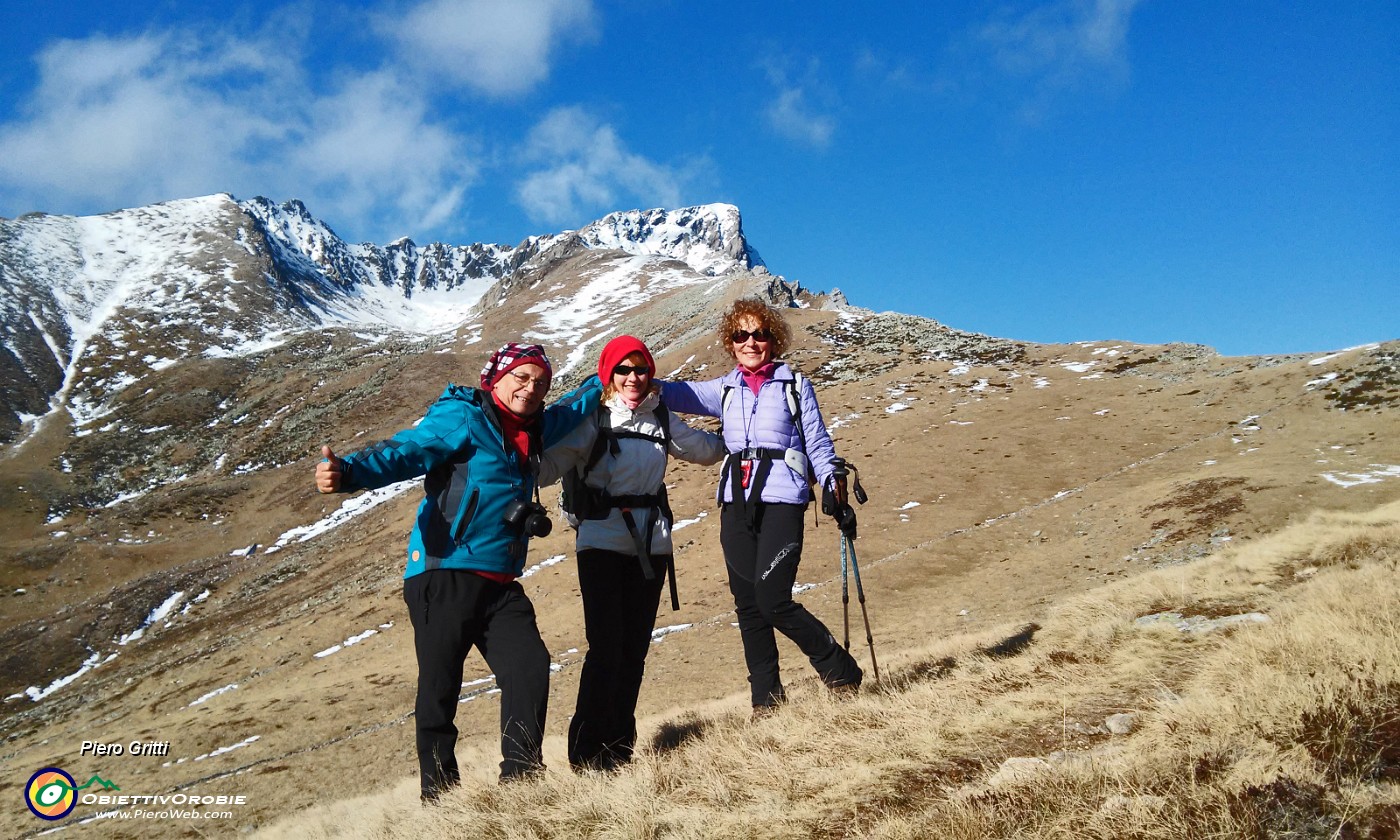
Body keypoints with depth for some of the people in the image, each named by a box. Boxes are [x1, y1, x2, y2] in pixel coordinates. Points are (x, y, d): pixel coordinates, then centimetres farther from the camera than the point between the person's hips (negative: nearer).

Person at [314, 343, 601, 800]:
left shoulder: (532, 430, 17)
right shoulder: (463, 418, -6)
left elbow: (572, 408, 39)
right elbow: (405, 452, -19)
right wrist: (348, 472, -36)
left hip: (499, 585, 7)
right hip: (445, 577, -7)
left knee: (530, 668, -5)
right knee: (439, 689, -1)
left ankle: (521, 780, 7)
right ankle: (440, 796, 12)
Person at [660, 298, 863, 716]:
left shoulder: (795, 385, 9)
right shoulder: (724, 390, 15)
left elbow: (818, 443, 8)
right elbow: (678, 394, 0)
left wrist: (834, 492, -3)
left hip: (781, 498, -4)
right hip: (736, 502, 4)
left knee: (773, 600, -14)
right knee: (747, 603, 4)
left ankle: (842, 673, 4)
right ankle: (766, 698, 13)